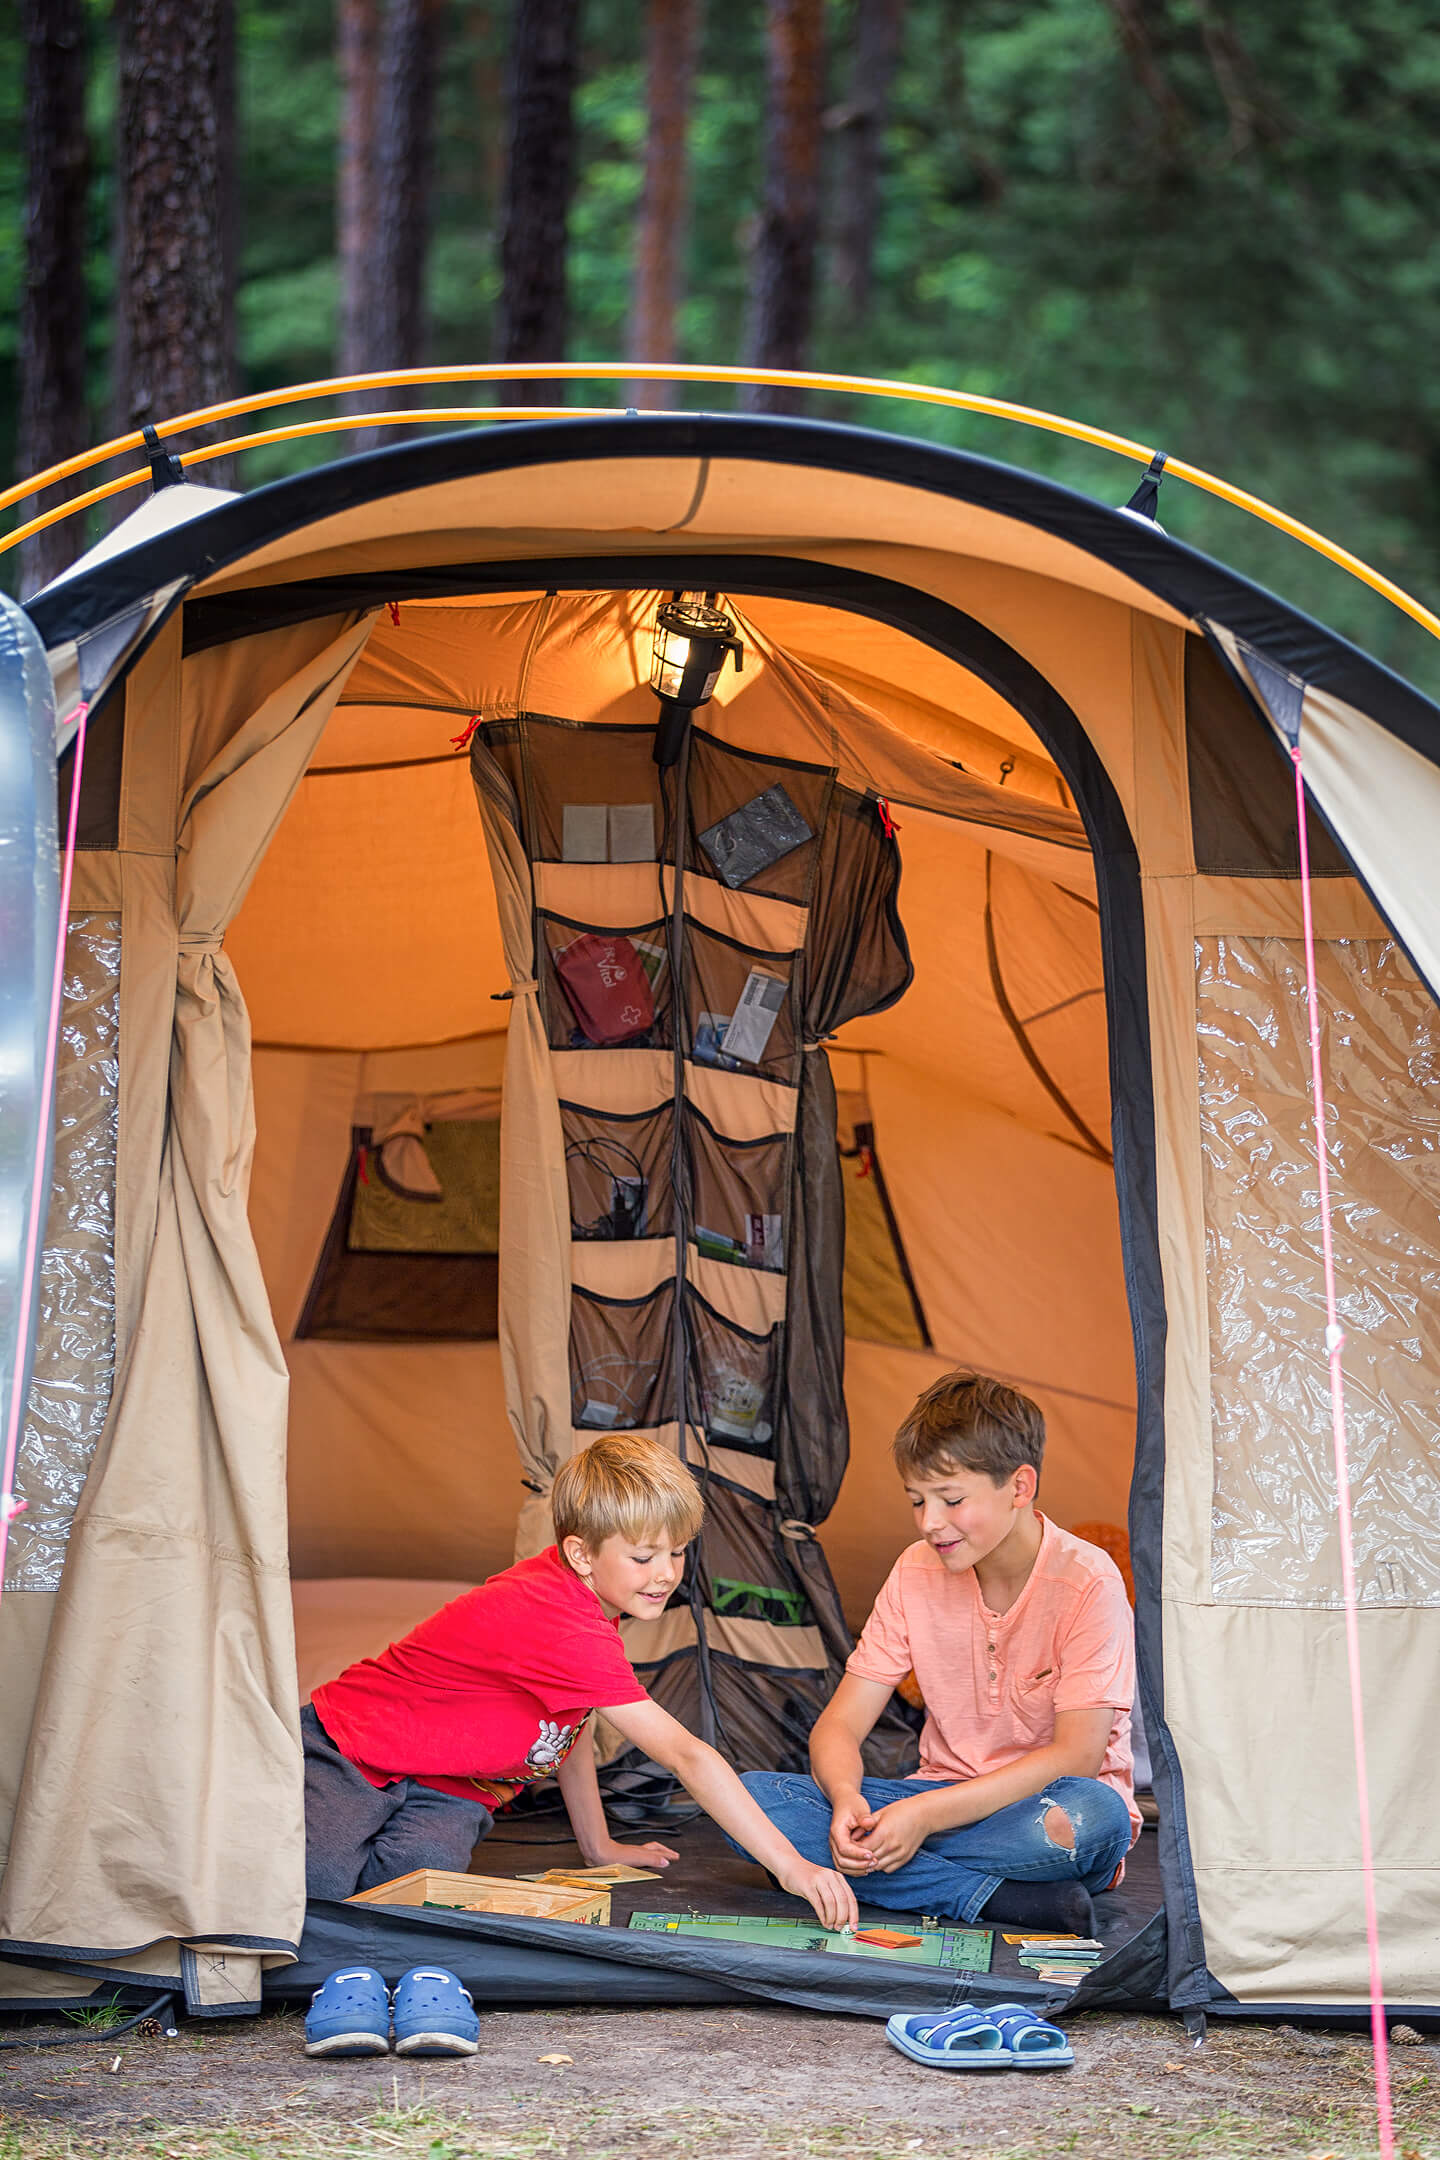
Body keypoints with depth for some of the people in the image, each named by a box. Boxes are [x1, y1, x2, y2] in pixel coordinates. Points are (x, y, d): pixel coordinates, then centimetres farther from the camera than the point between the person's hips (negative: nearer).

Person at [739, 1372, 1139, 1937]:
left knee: (1092, 1815, -41)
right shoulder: (916, 1573, 2)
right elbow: (838, 1726, 0)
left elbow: (1078, 1754, -21)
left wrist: (928, 1813, -29)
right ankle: (996, 1895, -28)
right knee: (751, 1797, -21)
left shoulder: (1087, 1583, -13)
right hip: (940, 1800, 5)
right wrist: (846, 1798, -24)